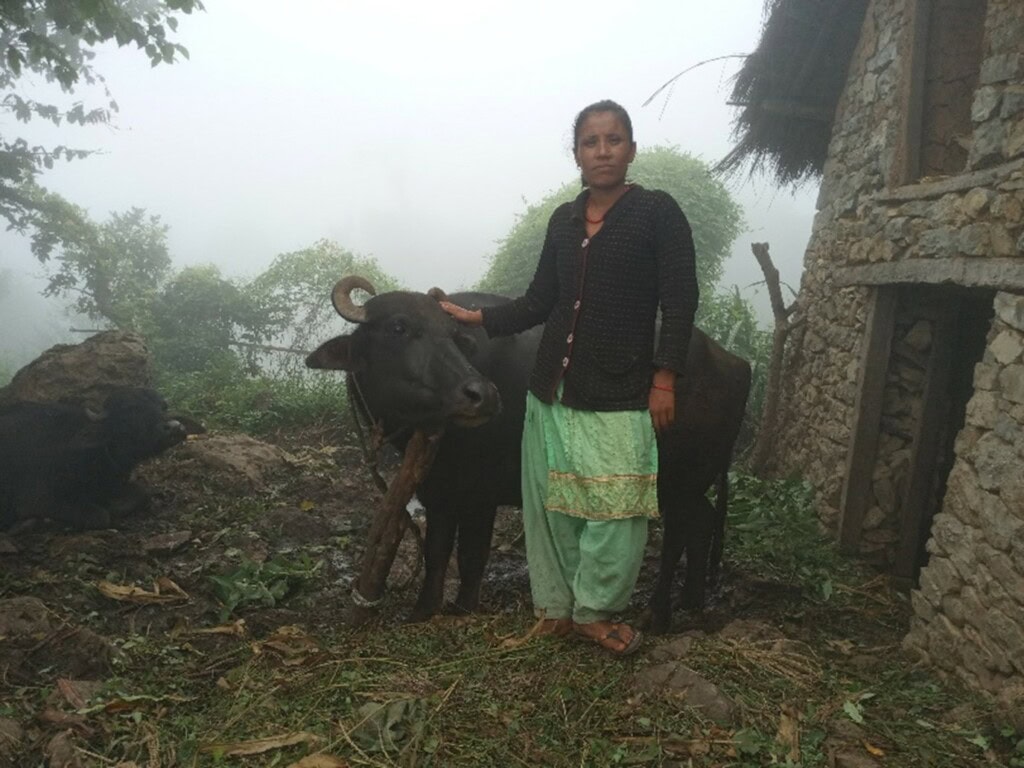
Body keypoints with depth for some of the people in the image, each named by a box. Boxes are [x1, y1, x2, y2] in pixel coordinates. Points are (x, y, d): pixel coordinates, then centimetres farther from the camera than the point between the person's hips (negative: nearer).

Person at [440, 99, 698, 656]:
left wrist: (664, 379, -12)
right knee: (551, 503, 9)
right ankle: (558, 605, 24)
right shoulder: (563, 220, 12)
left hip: (618, 395, -5)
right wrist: (478, 317, 11)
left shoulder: (657, 212, -2)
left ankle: (594, 610, 14)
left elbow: (680, 303, -6)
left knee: (614, 507, -5)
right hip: (551, 389, 5)